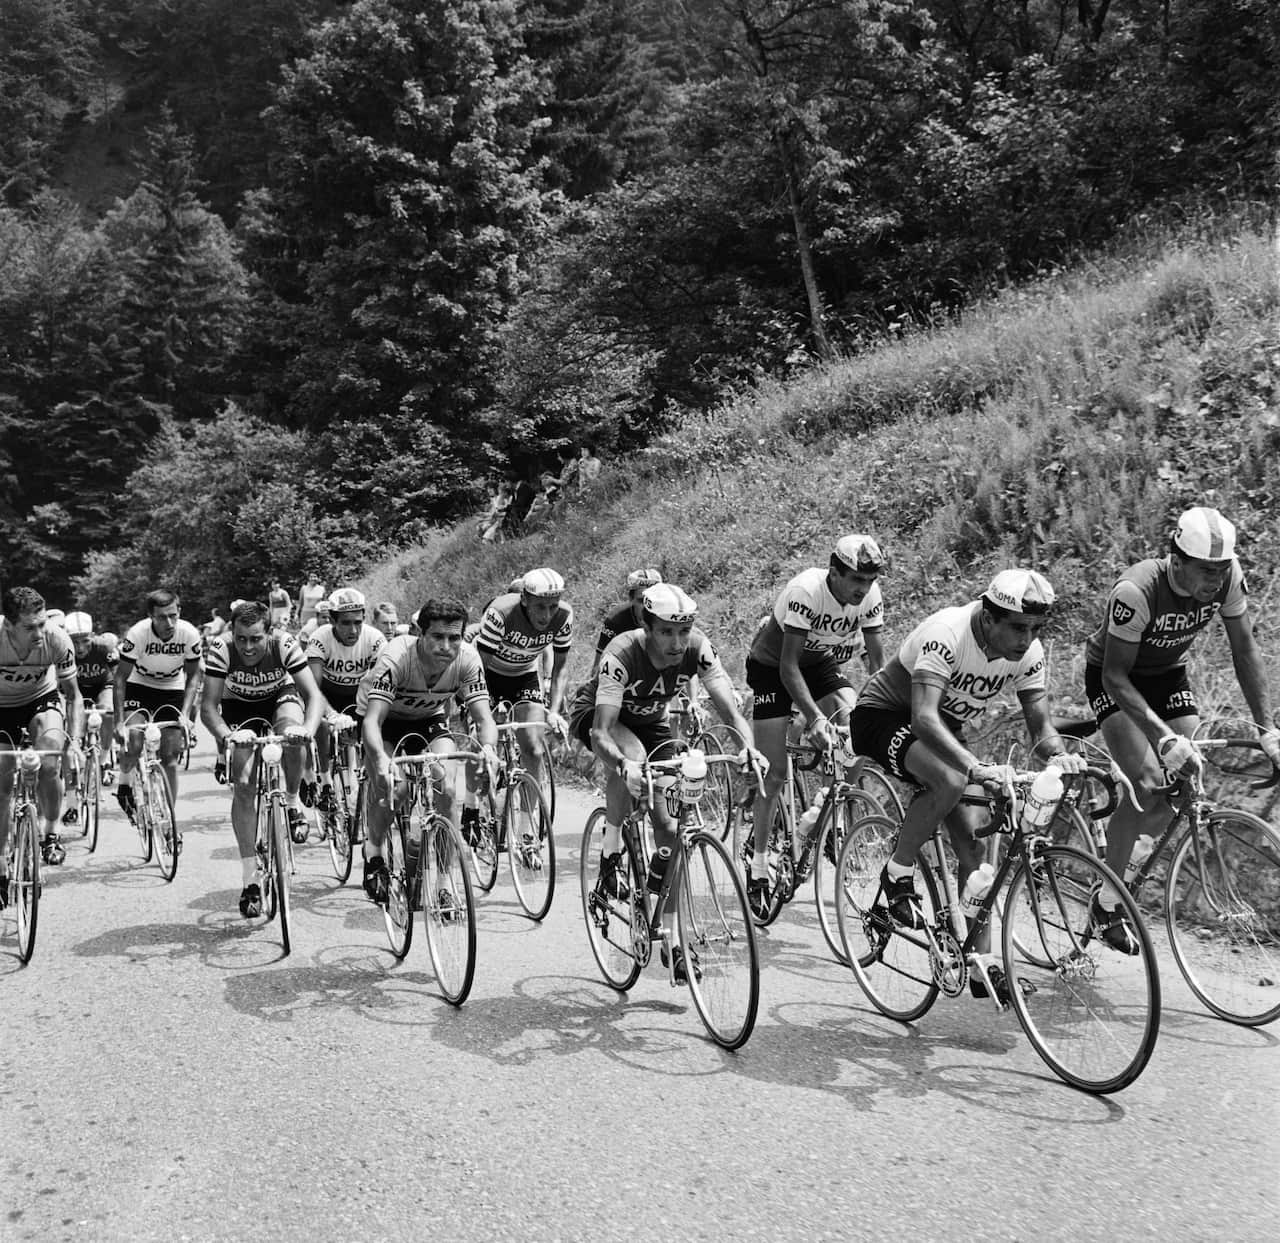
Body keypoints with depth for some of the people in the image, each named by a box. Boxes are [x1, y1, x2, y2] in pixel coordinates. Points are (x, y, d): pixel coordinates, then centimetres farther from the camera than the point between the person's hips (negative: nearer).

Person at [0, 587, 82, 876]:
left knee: (49, 765, -28)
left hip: (42, 699, -1)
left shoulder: (57, 640, -29)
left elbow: (73, 694, -15)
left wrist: (75, 742, -26)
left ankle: (50, 833, -4)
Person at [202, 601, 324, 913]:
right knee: (244, 787, -13)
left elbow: (314, 694, -33)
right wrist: (226, 736, -54)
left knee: (291, 727, -36)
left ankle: (293, 801, -9)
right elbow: (208, 707, -33)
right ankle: (251, 879, -6)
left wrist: (308, 728, -54)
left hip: (279, 696, 0)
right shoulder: (221, 649, -31)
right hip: (238, 706, 0)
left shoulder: (284, 644, -31)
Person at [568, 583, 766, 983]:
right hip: (594, 714, -3)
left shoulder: (697, 648, -27)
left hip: (650, 721, 4)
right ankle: (611, 857, -18)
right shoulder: (623, 654, -37)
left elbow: (730, 709, -30)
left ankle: (671, 941, 3)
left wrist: (749, 746, -50)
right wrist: (623, 766, -63)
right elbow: (601, 732, -43)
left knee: (668, 826, -7)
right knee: (632, 759, -39)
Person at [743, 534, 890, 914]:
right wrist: (815, 716, -44)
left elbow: (877, 660, -10)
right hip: (772, 665, -4)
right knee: (774, 771, -7)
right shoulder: (805, 592, -33)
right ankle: (758, 864, 5)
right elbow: (789, 666, -34)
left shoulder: (870, 597, -17)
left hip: (820, 662, 5)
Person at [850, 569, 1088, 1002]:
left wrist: (1060, 755, -36)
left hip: (944, 729, 6)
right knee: (950, 780, -36)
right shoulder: (945, 635, -34)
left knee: (974, 844, -6)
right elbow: (924, 718, -44)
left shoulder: (1028, 653, -13)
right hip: (882, 717, -6)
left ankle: (982, 965, 1)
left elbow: (1040, 724, -12)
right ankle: (899, 874, -13)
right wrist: (976, 766, -58)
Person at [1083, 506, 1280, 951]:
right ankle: (1108, 902, -8)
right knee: (1149, 784, -23)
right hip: (1114, 678, -5)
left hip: (1168, 673, 5)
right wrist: (1164, 737, -42)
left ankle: (1122, 832, 23)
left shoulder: (1228, 575, -20)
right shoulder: (1137, 591, -36)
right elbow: (1115, 676, -32)